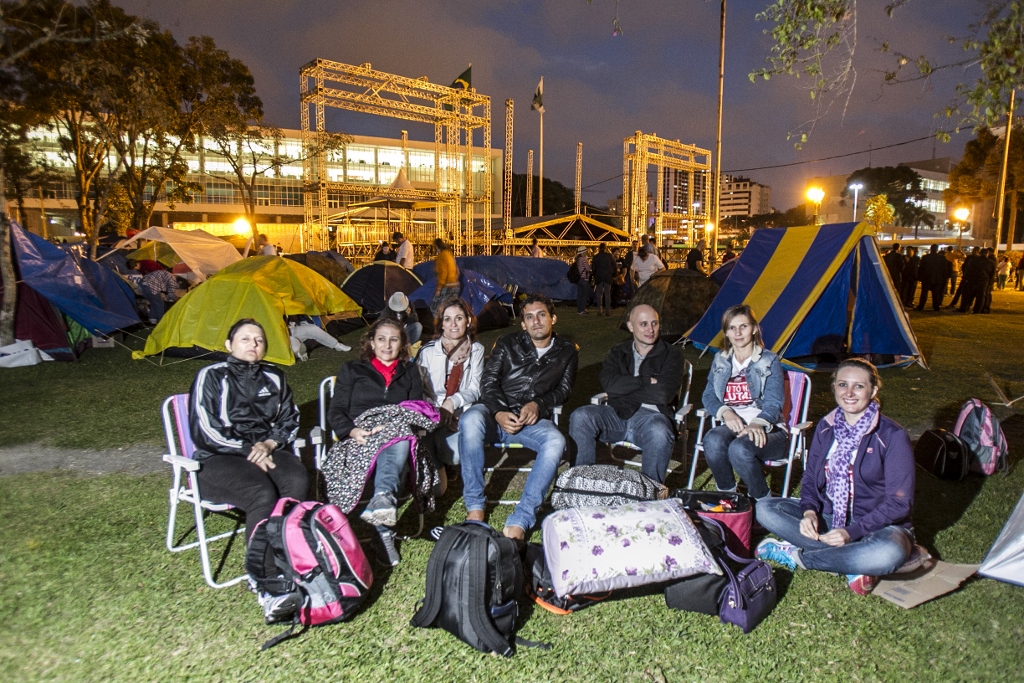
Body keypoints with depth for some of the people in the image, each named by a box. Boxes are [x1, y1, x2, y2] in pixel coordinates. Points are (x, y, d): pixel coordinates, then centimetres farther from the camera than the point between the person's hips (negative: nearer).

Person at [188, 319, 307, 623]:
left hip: (266, 451, 4)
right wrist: (247, 451, -12)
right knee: (263, 495, -35)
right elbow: (204, 431, -4)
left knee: (297, 482, -31)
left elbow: (289, 421, 17)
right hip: (218, 459, -4)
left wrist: (269, 443, -4)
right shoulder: (211, 377, 4)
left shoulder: (275, 378, 17)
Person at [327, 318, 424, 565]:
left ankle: (383, 498, -61)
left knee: (400, 439, -37)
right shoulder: (352, 370, 18)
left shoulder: (410, 373, 23)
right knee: (392, 449, -38)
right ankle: (385, 531, -47)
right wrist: (352, 431, -14)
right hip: (360, 441, -2)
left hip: (398, 438, 2)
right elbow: (335, 412, 9)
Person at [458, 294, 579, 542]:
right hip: (496, 413, 0)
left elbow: (564, 389, 12)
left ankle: (519, 521, -36)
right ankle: (475, 507, -27)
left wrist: (537, 404, -11)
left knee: (555, 441, -35)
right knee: (470, 419, -36)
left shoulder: (567, 351, 15)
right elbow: (488, 381, 3)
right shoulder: (507, 344, 12)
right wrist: (499, 413, -18)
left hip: (534, 420, 0)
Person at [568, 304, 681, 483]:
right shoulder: (618, 352, 16)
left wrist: (624, 389, -5)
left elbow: (663, 394, -11)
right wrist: (646, 381, -10)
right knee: (580, 416, -24)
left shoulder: (671, 355, 6)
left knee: (660, 433, -37)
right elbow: (608, 382, -5)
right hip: (617, 414, 3)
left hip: (650, 416, -2)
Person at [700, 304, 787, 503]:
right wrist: (725, 412, -14)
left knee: (739, 449, -36)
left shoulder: (769, 361, 2)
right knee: (713, 440, -33)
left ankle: (763, 501, -9)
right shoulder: (720, 360, 14)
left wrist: (757, 424, -31)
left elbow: (773, 403, -9)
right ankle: (726, 494, -7)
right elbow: (708, 395, 9)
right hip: (732, 426, 3)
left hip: (765, 430, -3)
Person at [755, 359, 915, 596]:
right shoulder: (826, 428, 0)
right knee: (765, 509, -14)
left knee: (890, 554, -39)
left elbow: (899, 502, -15)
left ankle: (797, 556, -18)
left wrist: (852, 532, -25)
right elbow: (810, 478, 6)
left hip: (878, 524, -4)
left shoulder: (892, 436, -15)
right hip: (829, 517, 4)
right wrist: (809, 511, -16)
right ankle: (851, 561, -18)